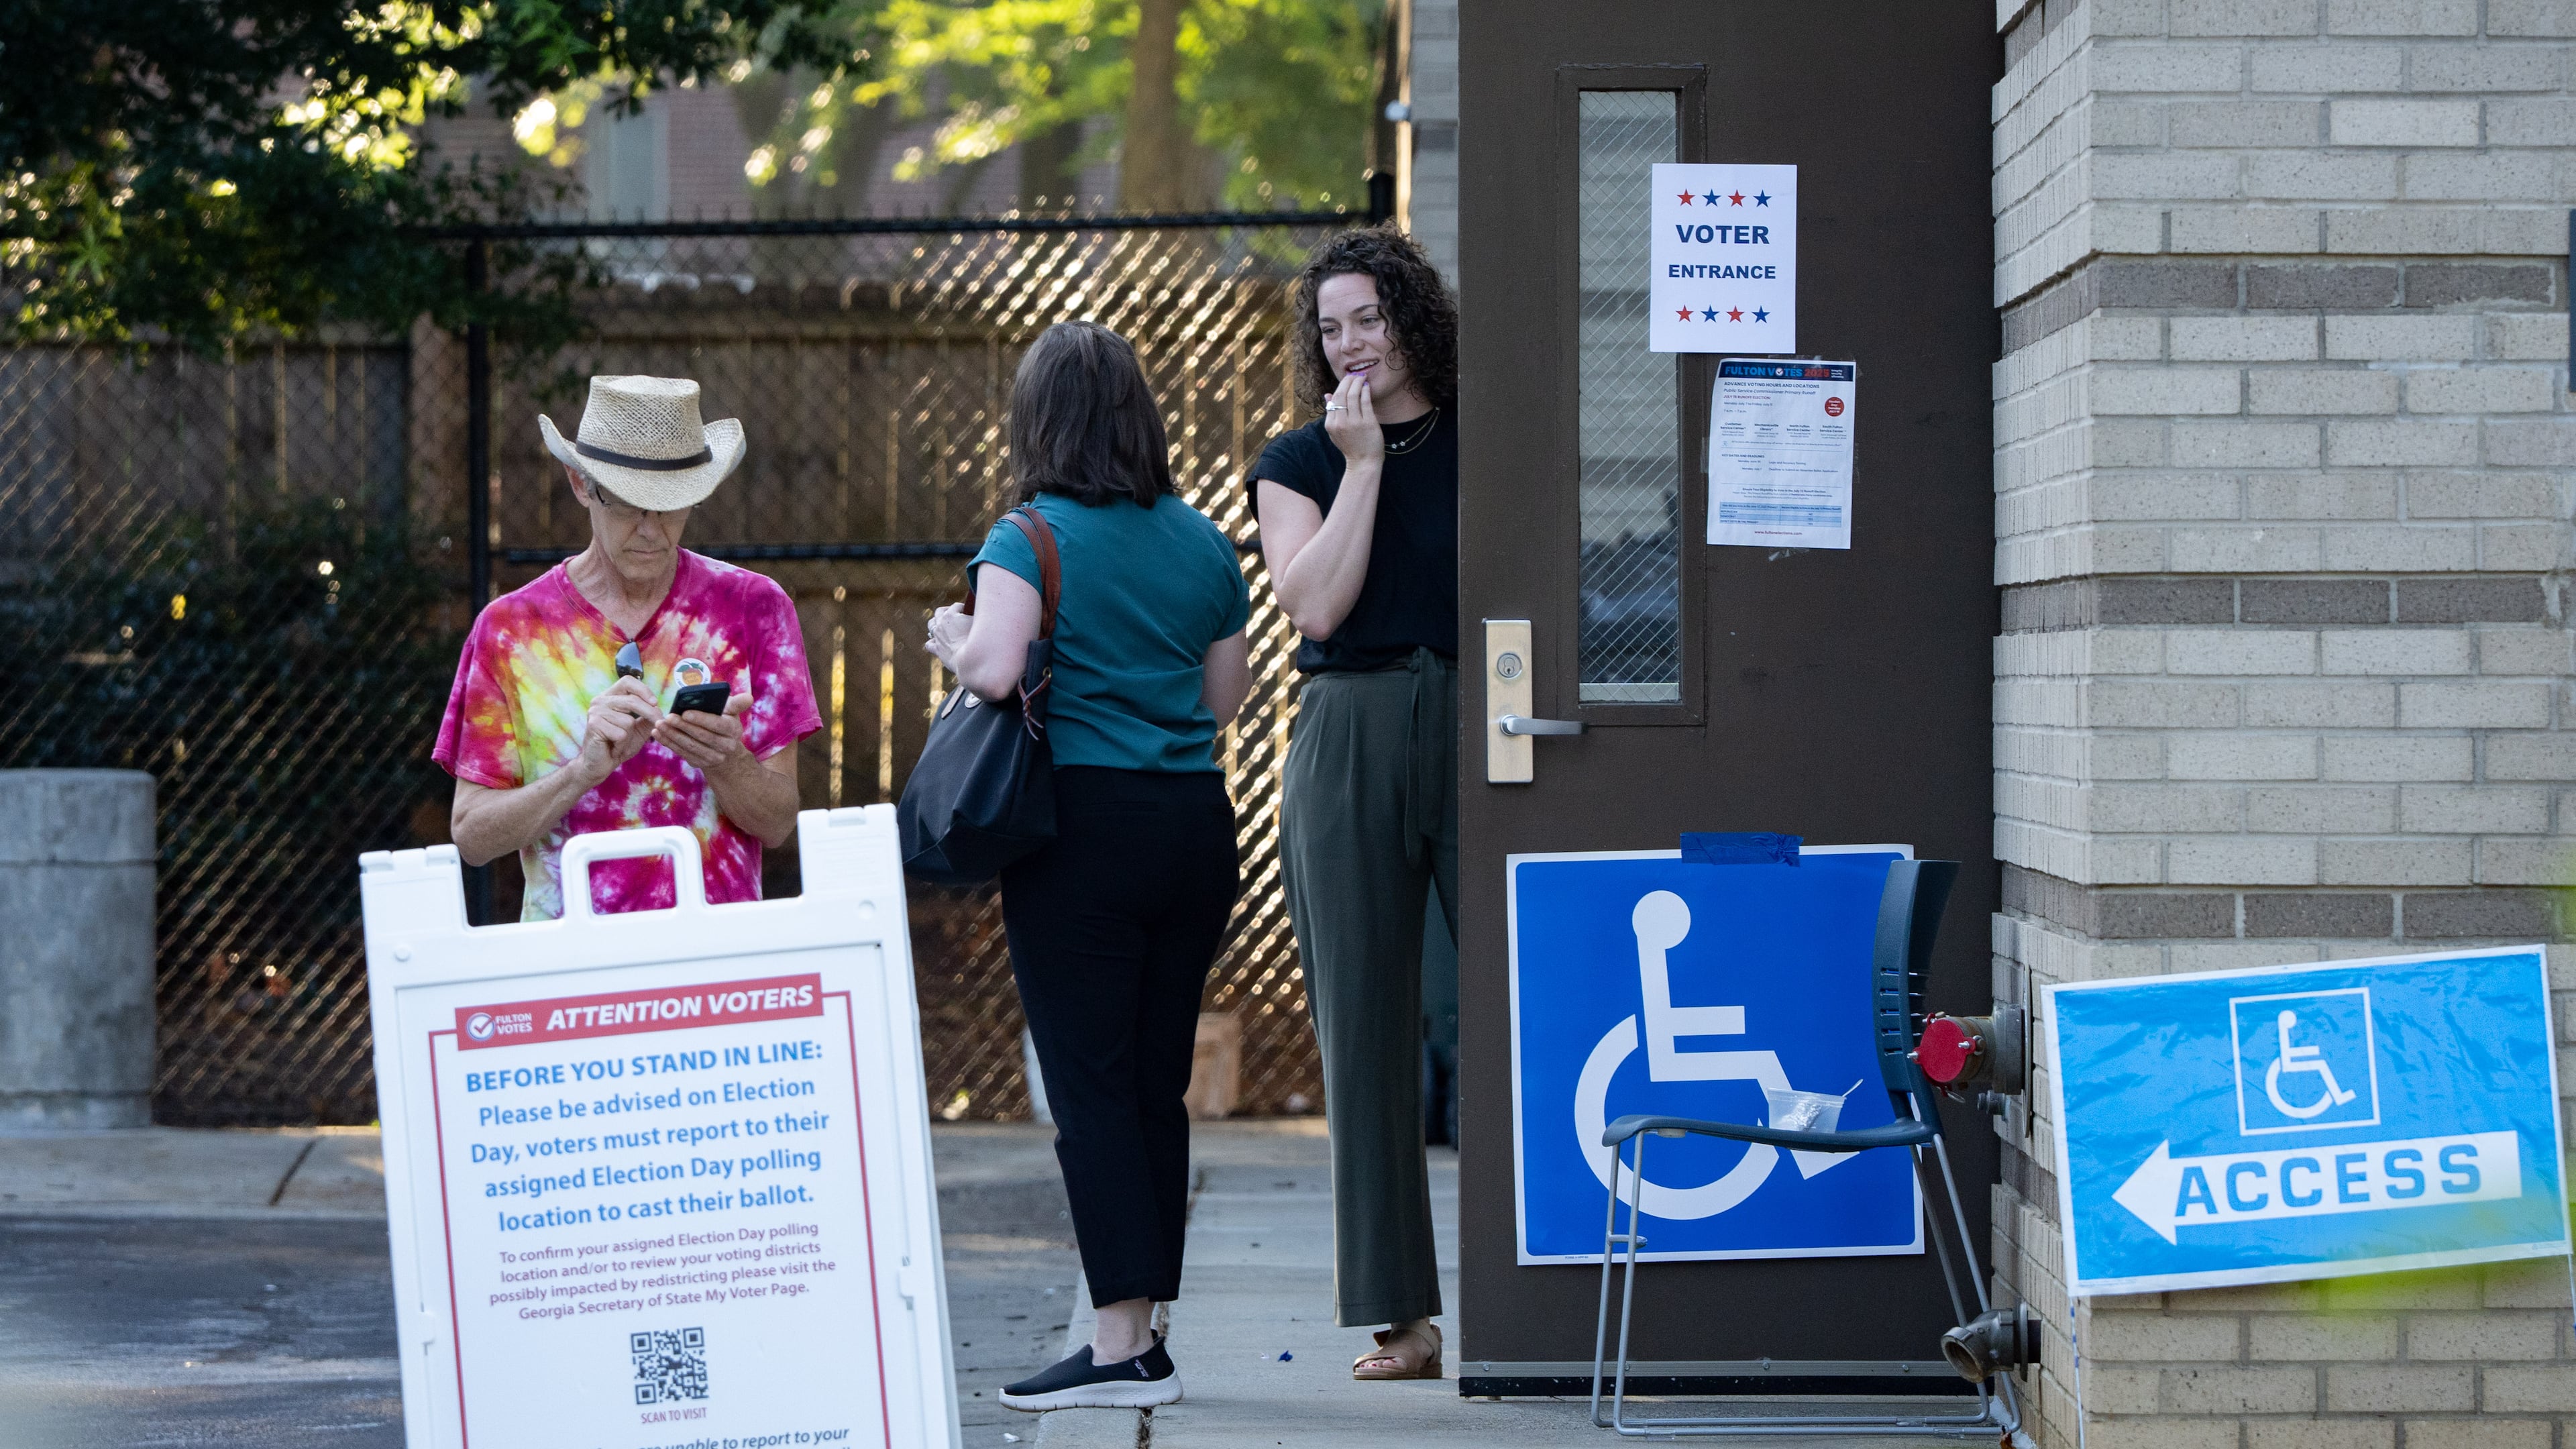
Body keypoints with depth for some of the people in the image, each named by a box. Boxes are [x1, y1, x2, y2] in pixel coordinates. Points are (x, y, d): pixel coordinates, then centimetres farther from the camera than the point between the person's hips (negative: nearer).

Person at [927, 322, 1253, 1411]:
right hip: (1196, 826, 6)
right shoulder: (1205, 544, 11)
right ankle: (1146, 1336, 15)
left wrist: (950, 637, 0)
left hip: (1085, 824, -6)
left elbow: (995, 669, -21)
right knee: (1158, 1085, 11)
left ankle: (1121, 1345, -8)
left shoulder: (1031, 539, -7)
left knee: (1090, 1084, -4)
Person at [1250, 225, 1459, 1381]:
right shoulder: (1298, 463, 10)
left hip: (1482, 729, -1)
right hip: (1350, 742, 1)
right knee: (1366, 1023, 1)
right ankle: (1403, 1315, 5)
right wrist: (1363, 464, -5)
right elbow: (1317, 605, -6)